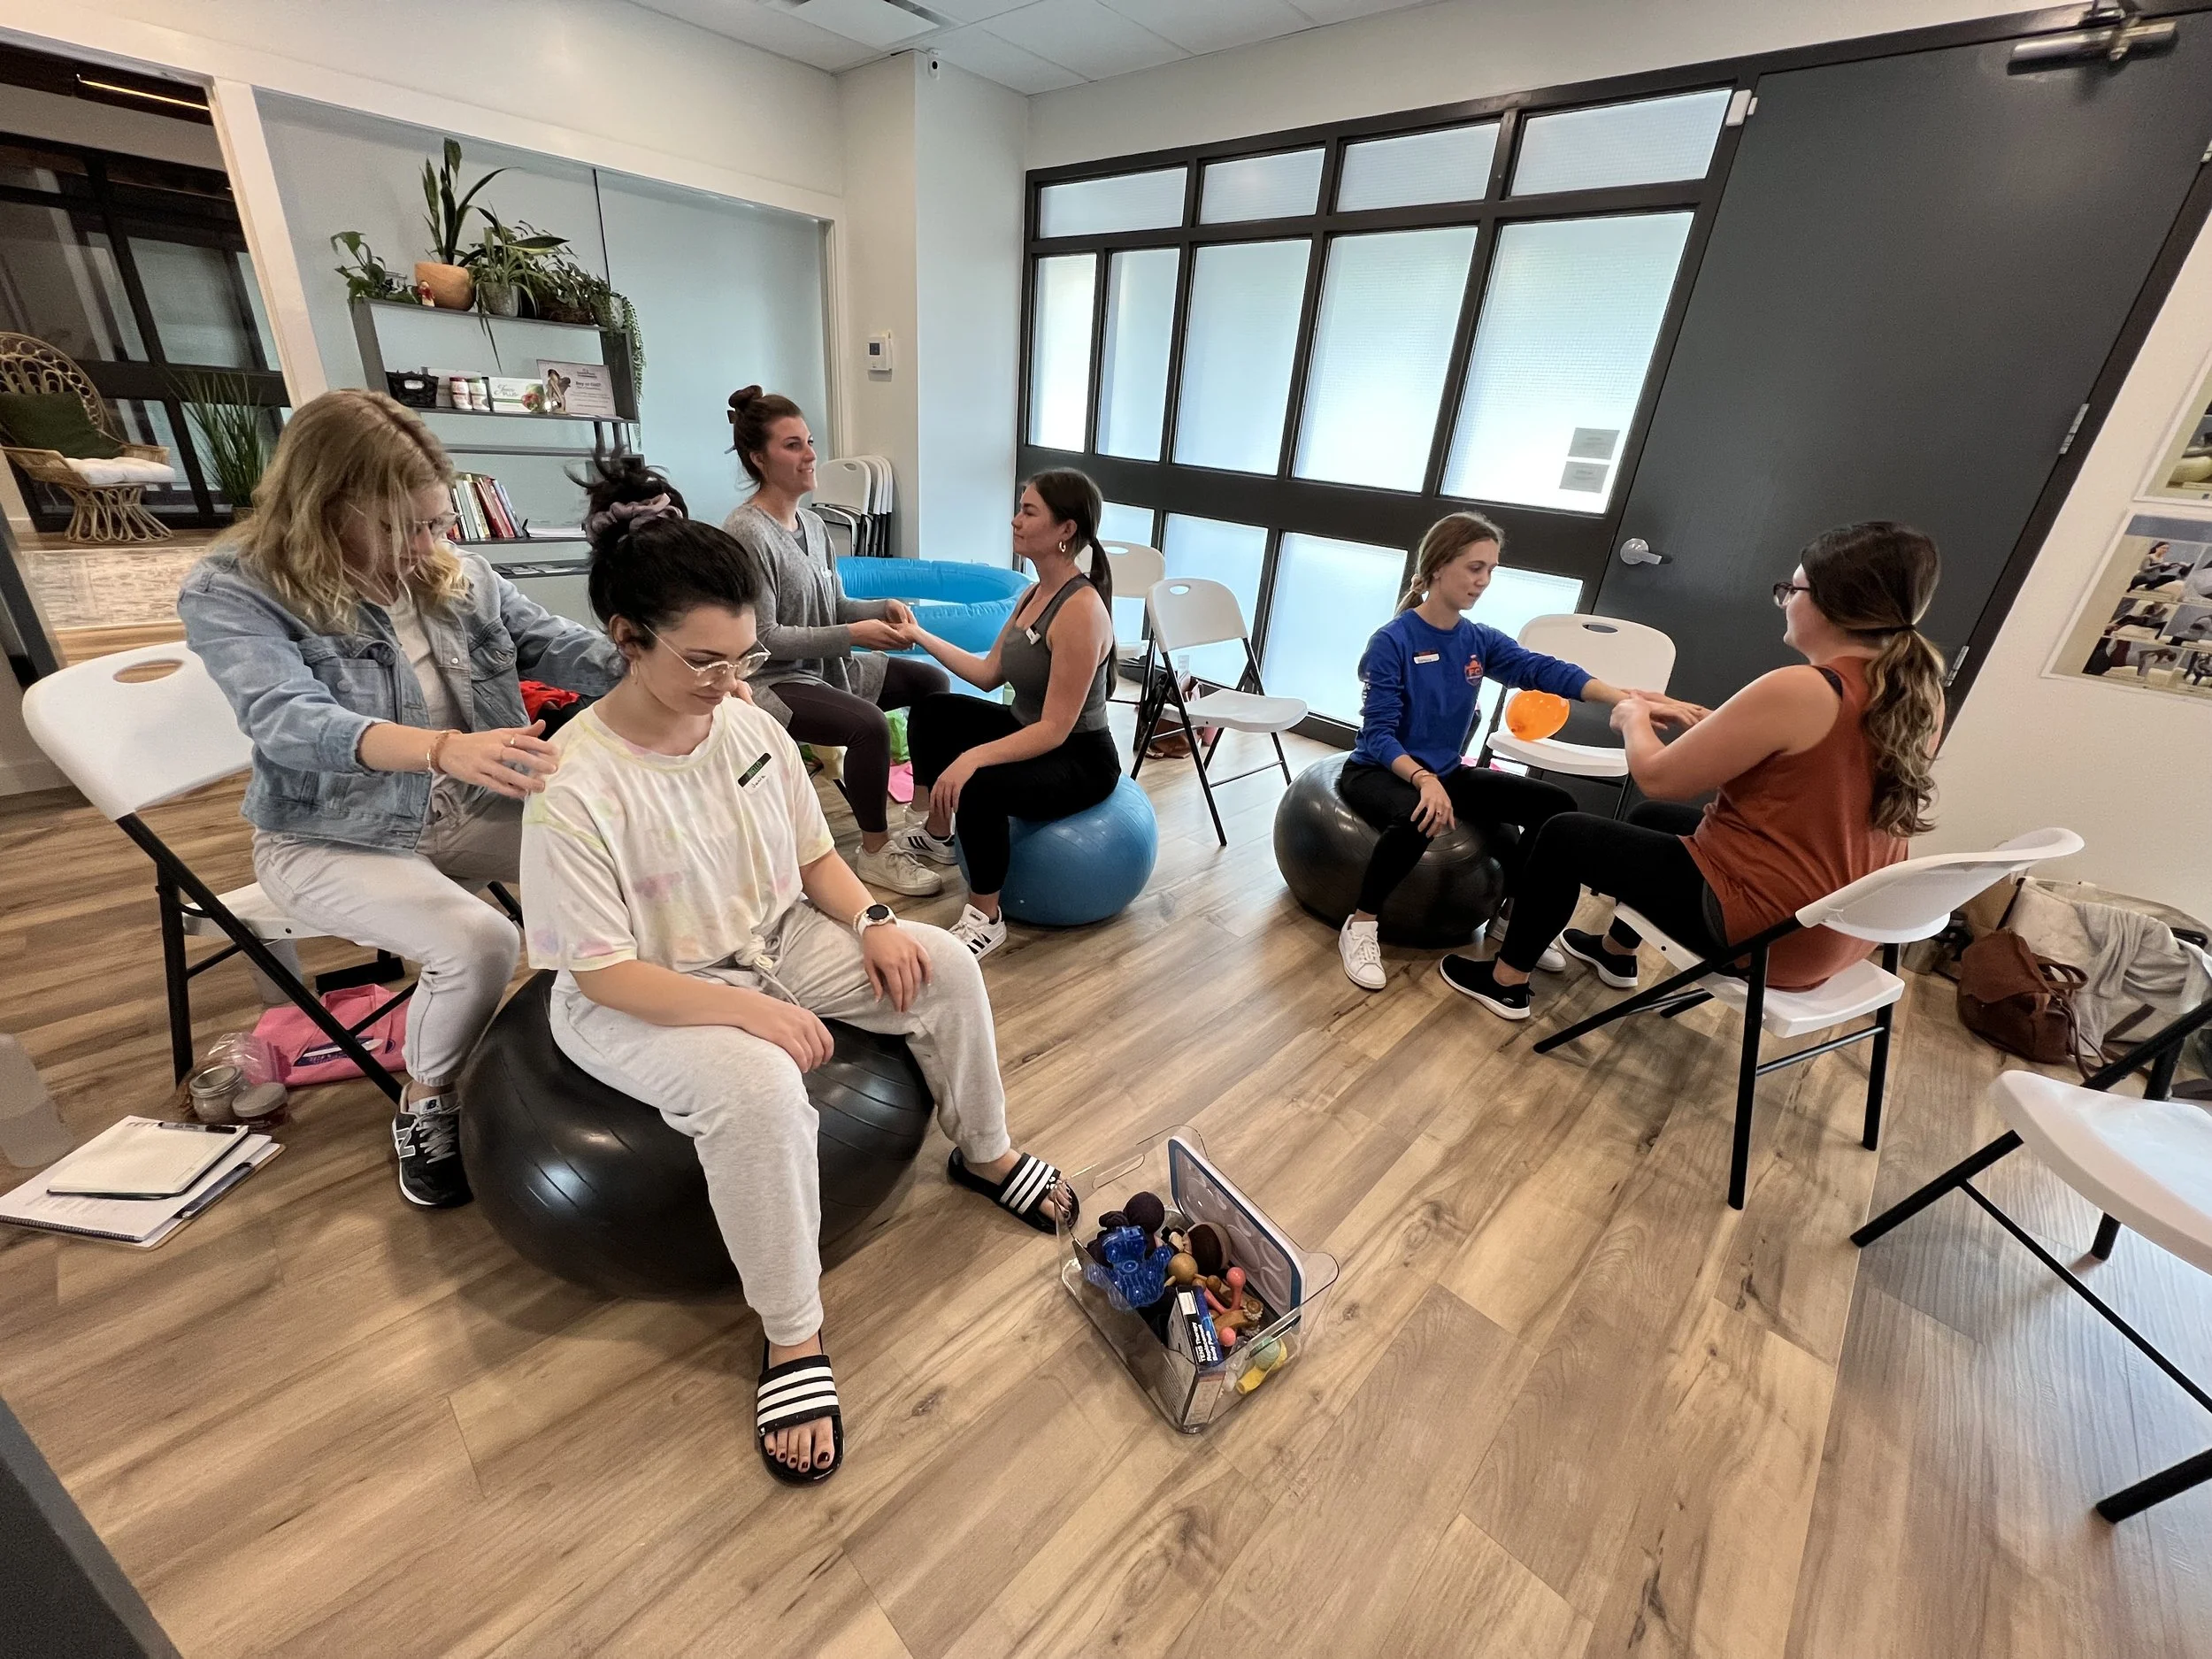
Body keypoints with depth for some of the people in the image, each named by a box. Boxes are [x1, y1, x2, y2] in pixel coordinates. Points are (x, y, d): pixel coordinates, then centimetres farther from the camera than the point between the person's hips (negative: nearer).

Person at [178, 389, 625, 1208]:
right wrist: (444, 748, -51)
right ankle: (424, 1105, -1)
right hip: (333, 840, -4)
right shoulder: (230, 593, -13)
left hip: (474, 809, 5)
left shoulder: (455, 572, 1)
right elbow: (288, 719, -30)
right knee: (478, 941, -30)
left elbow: (558, 645, 0)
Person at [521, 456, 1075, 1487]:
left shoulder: (751, 726, -7)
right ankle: (793, 1341, -11)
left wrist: (872, 922, -14)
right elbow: (601, 973, -23)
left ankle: (985, 1153, 18)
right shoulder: (575, 786, -25)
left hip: (776, 944, 6)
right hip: (637, 1004, -5)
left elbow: (814, 855, 4)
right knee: (761, 1088, -36)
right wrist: (747, 1009, -33)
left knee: (946, 968, -7)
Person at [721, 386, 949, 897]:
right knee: (869, 724, -31)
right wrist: (853, 636, -24)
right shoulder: (745, 533, -18)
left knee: (932, 681, 3)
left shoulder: (813, 524, 7)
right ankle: (876, 850, -12)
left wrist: (882, 608, -7)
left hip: (826, 665, 9)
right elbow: (763, 638, -20)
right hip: (771, 680, -9)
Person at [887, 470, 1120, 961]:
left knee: (977, 788, -34)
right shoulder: (1034, 593, 3)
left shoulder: (1081, 609, -26)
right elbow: (988, 673, 11)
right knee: (931, 713, 15)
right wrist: (922, 636, 10)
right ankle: (937, 837, 32)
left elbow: (1055, 729, -28)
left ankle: (985, 918, -10)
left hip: (1080, 760, -10)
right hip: (1028, 733, 10)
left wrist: (973, 758, -36)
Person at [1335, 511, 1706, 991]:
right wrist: (1423, 780, -38)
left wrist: (1631, 701, -24)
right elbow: (1379, 734, -22)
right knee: (1417, 818, -41)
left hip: (1447, 771, 7)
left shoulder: (1480, 641, 2)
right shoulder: (1392, 642, -17)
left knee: (1556, 805, -2)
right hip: (1380, 771, -7)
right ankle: (1361, 925, -19)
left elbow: (1546, 670, -11)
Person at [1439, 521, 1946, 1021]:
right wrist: (1706, 722, 13)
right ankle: (1617, 953, 48)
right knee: (1652, 818, 29)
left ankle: (1507, 981, 21)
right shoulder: (1923, 697, 1)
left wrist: (1634, 718, 2)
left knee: (1564, 833, 6)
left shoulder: (1798, 690, -26)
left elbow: (1656, 778, -18)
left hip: (1762, 926, -9)